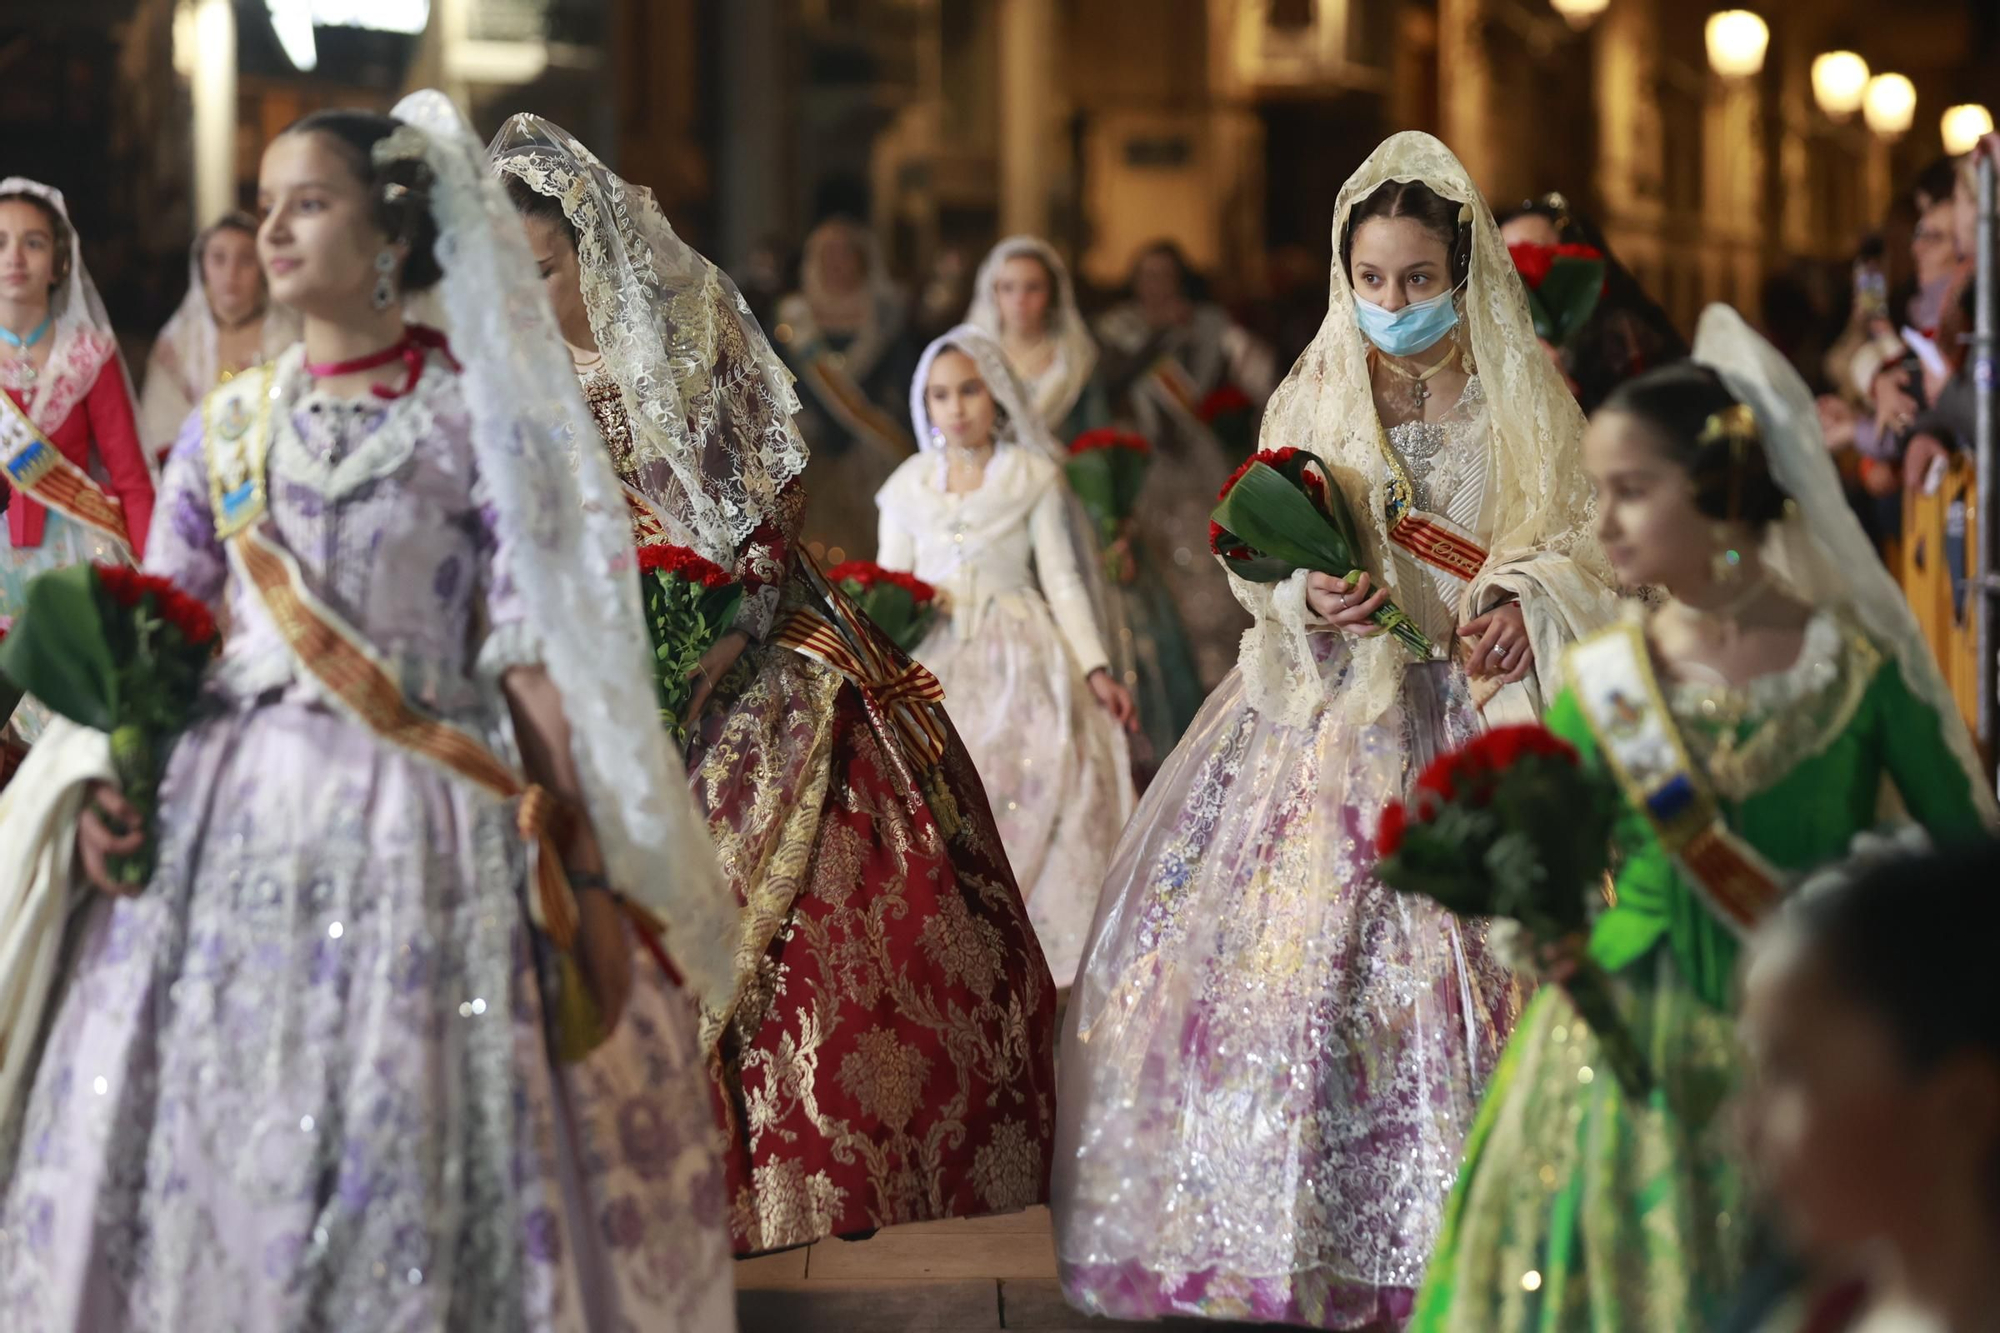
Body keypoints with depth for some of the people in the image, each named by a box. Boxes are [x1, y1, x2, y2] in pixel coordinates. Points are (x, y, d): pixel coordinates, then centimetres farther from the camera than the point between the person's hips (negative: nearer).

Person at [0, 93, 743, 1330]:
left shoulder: (474, 419, 0)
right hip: (229, 810, 4)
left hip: (421, 813, -4)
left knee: (412, 1135, -5)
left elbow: (530, 647, -3)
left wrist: (574, 845, -7)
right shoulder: (228, 424, 11)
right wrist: (103, 775, -3)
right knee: (189, 1120, 3)